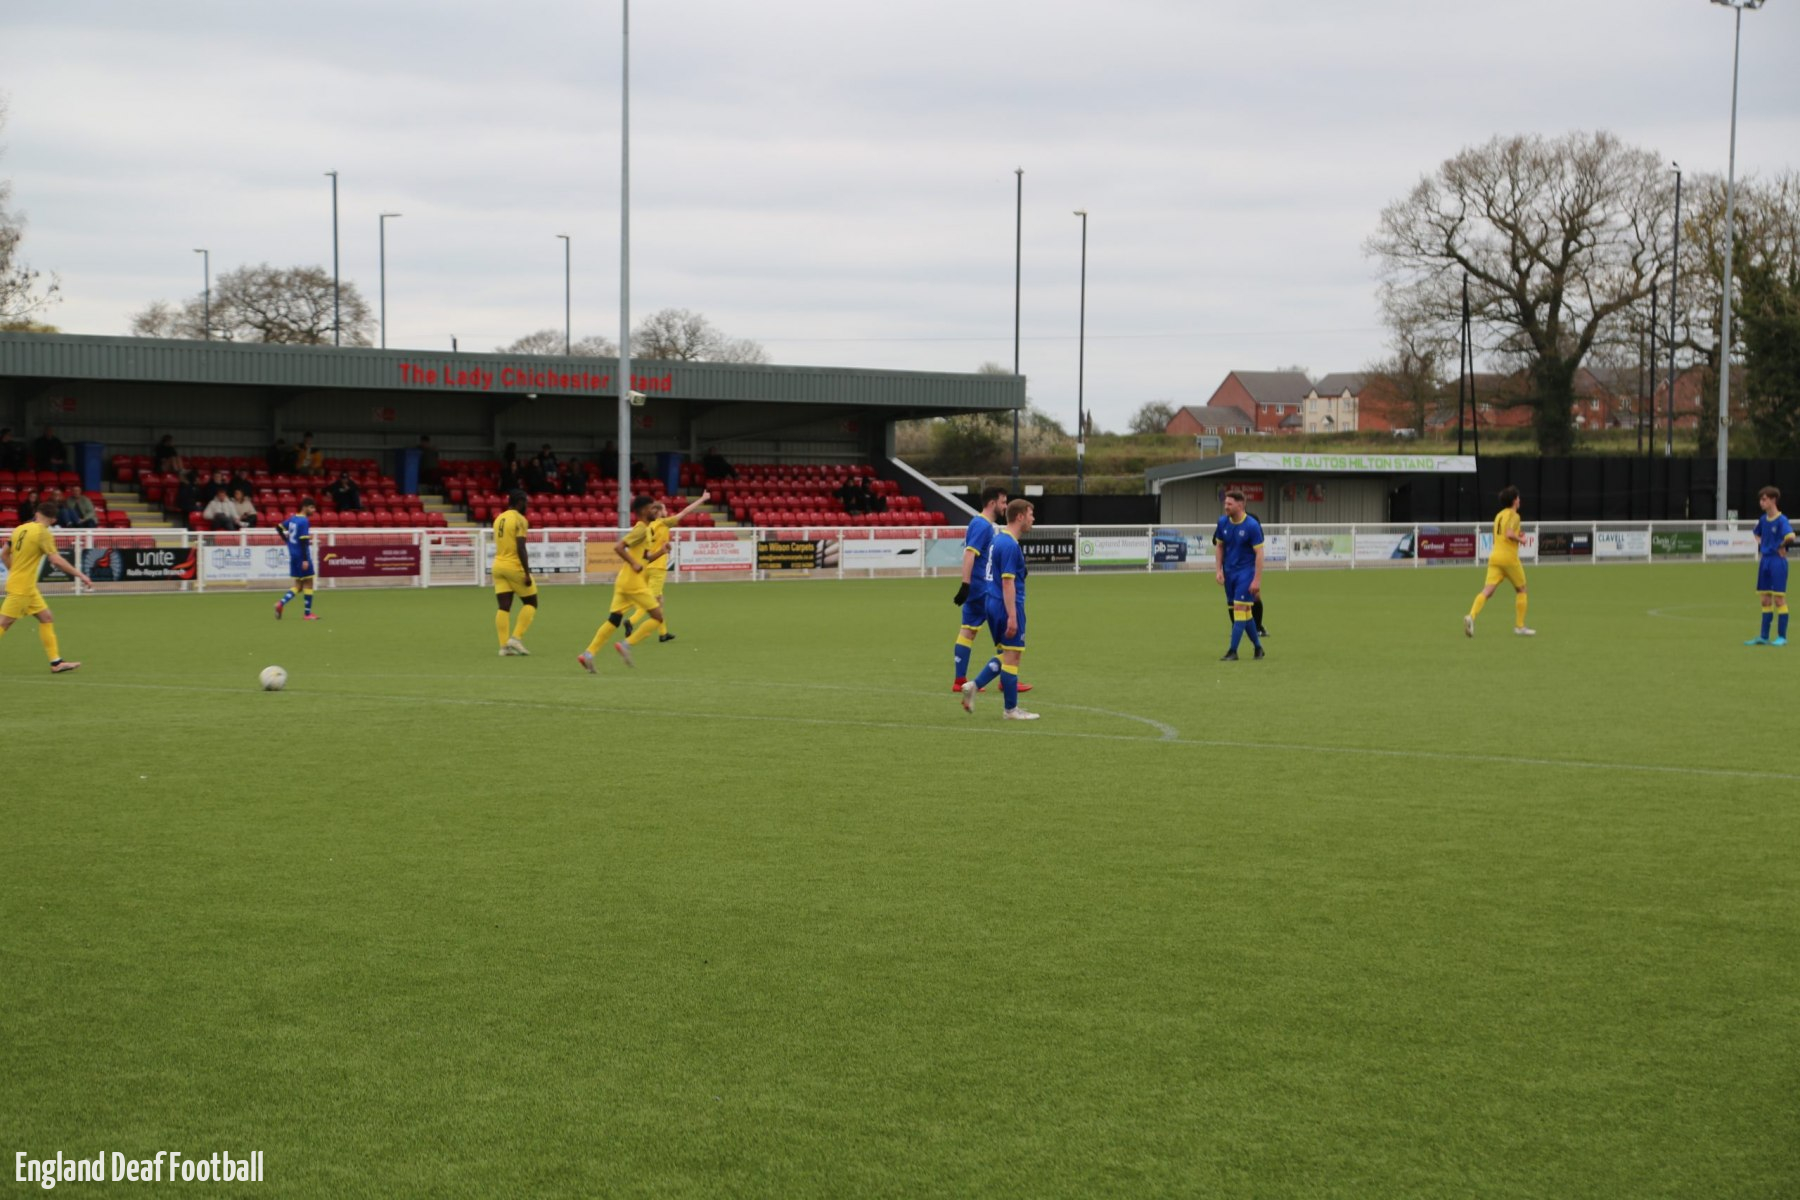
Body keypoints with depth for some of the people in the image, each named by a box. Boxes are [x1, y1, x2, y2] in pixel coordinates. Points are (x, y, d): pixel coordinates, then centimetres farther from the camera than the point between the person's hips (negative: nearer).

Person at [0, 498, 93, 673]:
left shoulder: (20, 529, 8)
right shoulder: (43, 533, -14)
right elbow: (56, 560, -20)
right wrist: (80, 575, -14)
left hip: (28, 588, 8)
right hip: (21, 587, -8)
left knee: (47, 618, 9)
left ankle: (56, 662, 8)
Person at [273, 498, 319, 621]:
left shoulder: (293, 519, 10)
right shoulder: (304, 521, -16)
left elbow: (279, 528, 20)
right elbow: (303, 541, -22)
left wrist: (287, 540, 22)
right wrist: (305, 560, -23)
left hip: (293, 555, 8)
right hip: (302, 555, -8)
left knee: (298, 584, 13)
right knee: (308, 583, 2)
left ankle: (281, 603, -5)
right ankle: (308, 614, 6)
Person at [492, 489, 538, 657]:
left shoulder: (498, 519, 13)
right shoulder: (519, 519, -10)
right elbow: (521, 548, -17)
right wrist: (527, 573, -16)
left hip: (498, 565, 7)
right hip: (515, 566, -7)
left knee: (504, 608, 4)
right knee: (531, 603, 7)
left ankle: (504, 646, -2)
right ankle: (516, 637, -3)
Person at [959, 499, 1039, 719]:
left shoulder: (998, 539, 13)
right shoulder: (1010, 545, -17)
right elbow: (1007, 582, -21)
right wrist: (1012, 616, -22)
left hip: (993, 603, 9)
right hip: (1008, 606, -9)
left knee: (1005, 654, 18)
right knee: (1012, 656, -1)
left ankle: (974, 685, 7)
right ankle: (1011, 710, 5)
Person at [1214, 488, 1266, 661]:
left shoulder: (1252, 525, -13)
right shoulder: (1223, 522, 2)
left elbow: (1259, 553, -11)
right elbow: (1219, 546, 12)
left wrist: (1257, 580, -15)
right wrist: (1218, 570, 1)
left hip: (1246, 572, -5)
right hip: (1229, 572, 5)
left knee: (1240, 609, -11)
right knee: (1245, 611, 9)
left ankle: (1233, 652, -10)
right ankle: (1257, 647, 21)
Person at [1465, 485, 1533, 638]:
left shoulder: (1498, 515, 19)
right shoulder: (1513, 515, -6)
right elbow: (1509, 534, -21)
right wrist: (1520, 539, -4)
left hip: (1495, 556, 6)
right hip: (1509, 558, -6)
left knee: (1487, 591, -7)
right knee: (1521, 590, 13)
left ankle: (1471, 616, -30)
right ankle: (1519, 626, 15)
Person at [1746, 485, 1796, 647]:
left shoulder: (1781, 520, -14)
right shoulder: (1763, 519, 9)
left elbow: (1791, 536, -30)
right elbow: (1758, 535, 28)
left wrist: (1782, 546, -14)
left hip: (1777, 560, -7)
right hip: (1765, 560, 7)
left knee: (1779, 599, -3)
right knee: (1766, 600, 9)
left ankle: (1782, 636, 4)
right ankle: (1764, 637, 13)